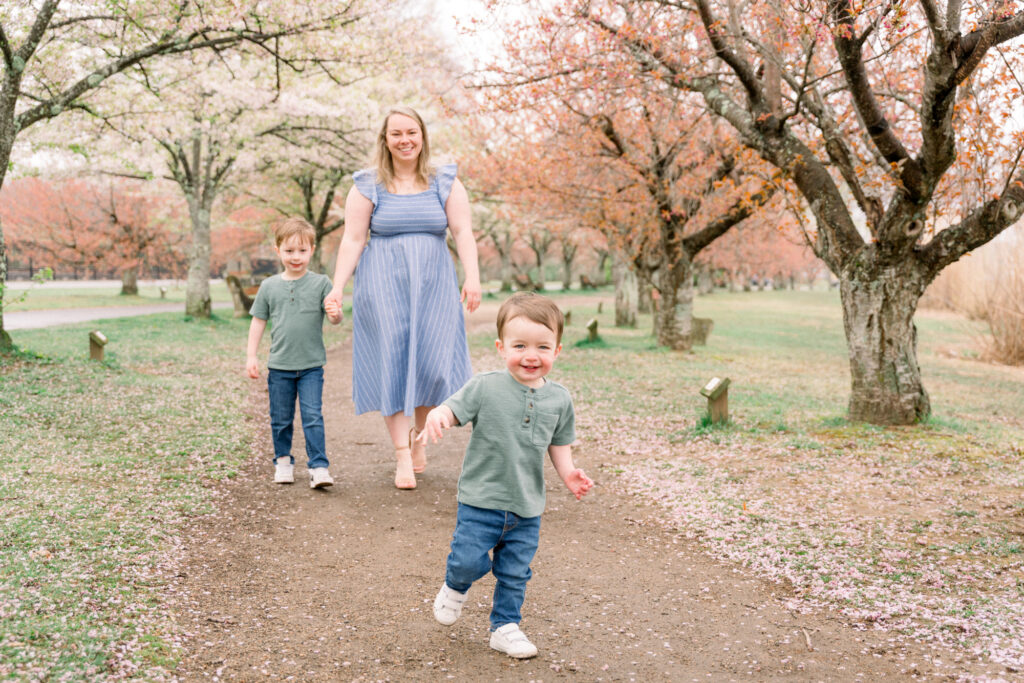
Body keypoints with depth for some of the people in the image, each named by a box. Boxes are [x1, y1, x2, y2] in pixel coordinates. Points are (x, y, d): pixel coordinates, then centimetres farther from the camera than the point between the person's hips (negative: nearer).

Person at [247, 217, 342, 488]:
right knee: (281, 419, 12)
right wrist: (251, 355, 6)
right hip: (279, 365, 2)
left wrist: (335, 314, -33)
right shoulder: (269, 286, 3)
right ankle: (283, 461, 30)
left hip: (311, 365, -2)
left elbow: (334, 315, -8)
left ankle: (319, 466, -2)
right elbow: (258, 321, 10)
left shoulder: (320, 283, -3)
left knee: (313, 416, -7)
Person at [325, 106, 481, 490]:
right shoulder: (368, 187, 4)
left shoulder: (445, 183, 7)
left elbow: (462, 232, -1)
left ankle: (419, 435, 26)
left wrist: (472, 277, -14)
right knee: (391, 364, -4)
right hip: (383, 287, -1)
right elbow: (352, 240, 0)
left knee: (432, 363, -1)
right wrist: (338, 286, -9)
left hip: (433, 286, 1)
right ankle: (402, 457, 0)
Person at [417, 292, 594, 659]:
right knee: (469, 560, -6)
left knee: (514, 573, 12)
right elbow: (453, 409, -16)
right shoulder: (485, 387, -11)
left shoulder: (559, 399, 0)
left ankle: (505, 627, 32)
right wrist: (436, 415, -39)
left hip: (527, 507, 3)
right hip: (481, 500, -3)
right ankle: (454, 588, 28)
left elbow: (559, 443, 11)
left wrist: (568, 473, -6)